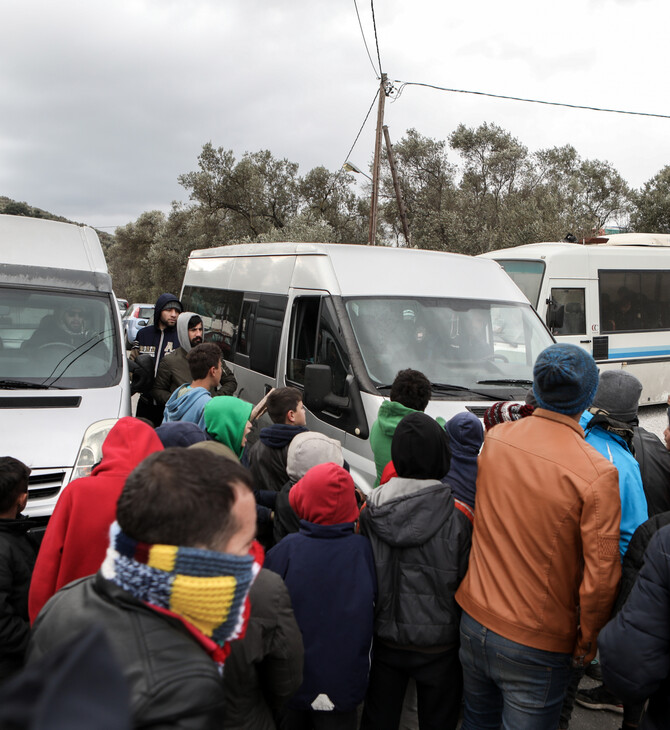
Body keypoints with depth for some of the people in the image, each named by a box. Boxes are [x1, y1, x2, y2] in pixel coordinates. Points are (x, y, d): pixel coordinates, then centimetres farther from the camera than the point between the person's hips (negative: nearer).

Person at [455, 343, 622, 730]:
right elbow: (601, 574, -16)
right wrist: (587, 638, -4)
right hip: (535, 647, -4)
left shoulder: (496, 438, -7)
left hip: (475, 622, 5)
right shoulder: (597, 473, -21)